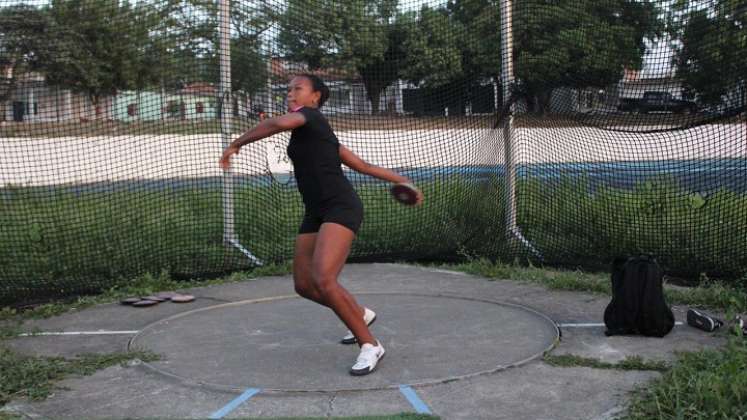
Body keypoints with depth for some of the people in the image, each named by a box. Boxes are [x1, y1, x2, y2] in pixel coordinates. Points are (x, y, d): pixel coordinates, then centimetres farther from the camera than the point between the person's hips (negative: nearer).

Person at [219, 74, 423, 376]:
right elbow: (364, 166, 23)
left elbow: (280, 123, -27)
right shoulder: (314, 132, 23)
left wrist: (236, 144, -16)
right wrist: (402, 181, 26)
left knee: (322, 280, -23)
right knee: (304, 284, 11)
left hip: (340, 208, -10)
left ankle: (370, 345, -9)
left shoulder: (310, 116, -2)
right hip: (316, 213, 10)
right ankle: (360, 315, 36)